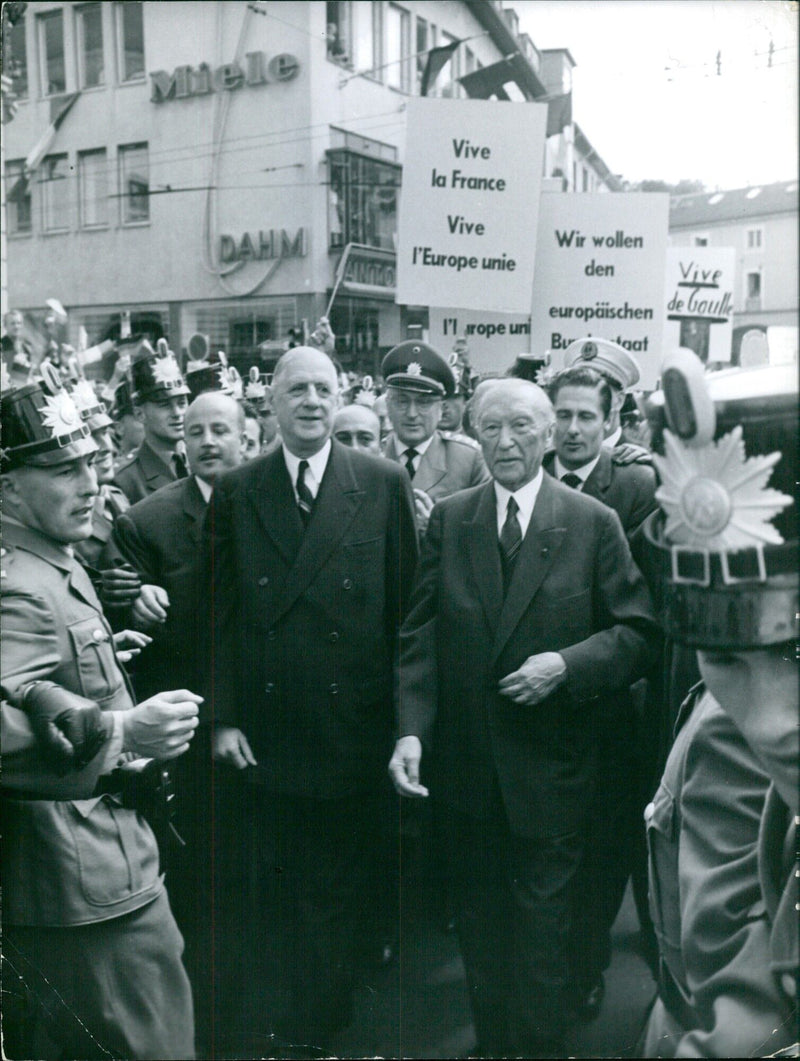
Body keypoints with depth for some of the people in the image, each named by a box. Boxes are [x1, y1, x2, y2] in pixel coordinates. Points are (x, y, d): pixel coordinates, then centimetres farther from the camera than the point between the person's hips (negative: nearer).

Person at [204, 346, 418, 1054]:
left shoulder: (385, 485, -4)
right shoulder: (235, 492, 1)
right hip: (267, 730, 1)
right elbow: (220, 614, 1)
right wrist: (222, 716, -3)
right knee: (275, 883, 15)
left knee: (342, 884, 14)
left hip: (354, 725, -1)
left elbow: (407, 605, -3)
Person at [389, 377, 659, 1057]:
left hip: (549, 767, -3)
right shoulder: (447, 519, 1)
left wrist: (567, 664, -19)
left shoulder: (595, 523, -5)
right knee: (480, 922, 18)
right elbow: (420, 636, -2)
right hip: (464, 764, 3)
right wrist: (411, 730, -13)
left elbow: (639, 633, -4)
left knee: (540, 924, 7)